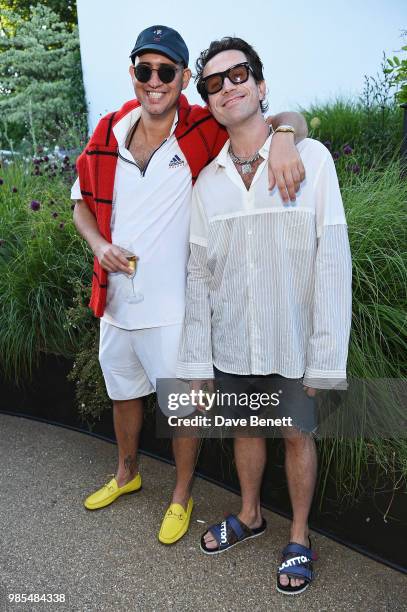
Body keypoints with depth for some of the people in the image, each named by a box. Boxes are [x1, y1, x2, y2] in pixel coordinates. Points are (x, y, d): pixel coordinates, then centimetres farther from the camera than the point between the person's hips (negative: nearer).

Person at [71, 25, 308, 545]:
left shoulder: (204, 131, -11)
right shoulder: (108, 135, 1)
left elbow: (290, 118, -6)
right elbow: (82, 204, 12)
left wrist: (283, 136, -29)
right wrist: (99, 244, -8)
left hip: (173, 308, -4)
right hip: (114, 301, 5)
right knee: (123, 393, 24)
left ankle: (182, 496, 39)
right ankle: (126, 474, 52)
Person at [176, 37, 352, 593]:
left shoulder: (312, 158, -9)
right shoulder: (207, 180, 2)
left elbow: (333, 262, -11)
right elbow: (198, 274, 2)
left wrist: (325, 356, -12)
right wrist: (196, 361, 0)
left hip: (291, 343, -3)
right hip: (230, 344, 3)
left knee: (297, 436, 13)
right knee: (245, 429, 20)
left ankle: (300, 536, 38)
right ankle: (250, 515, 46)